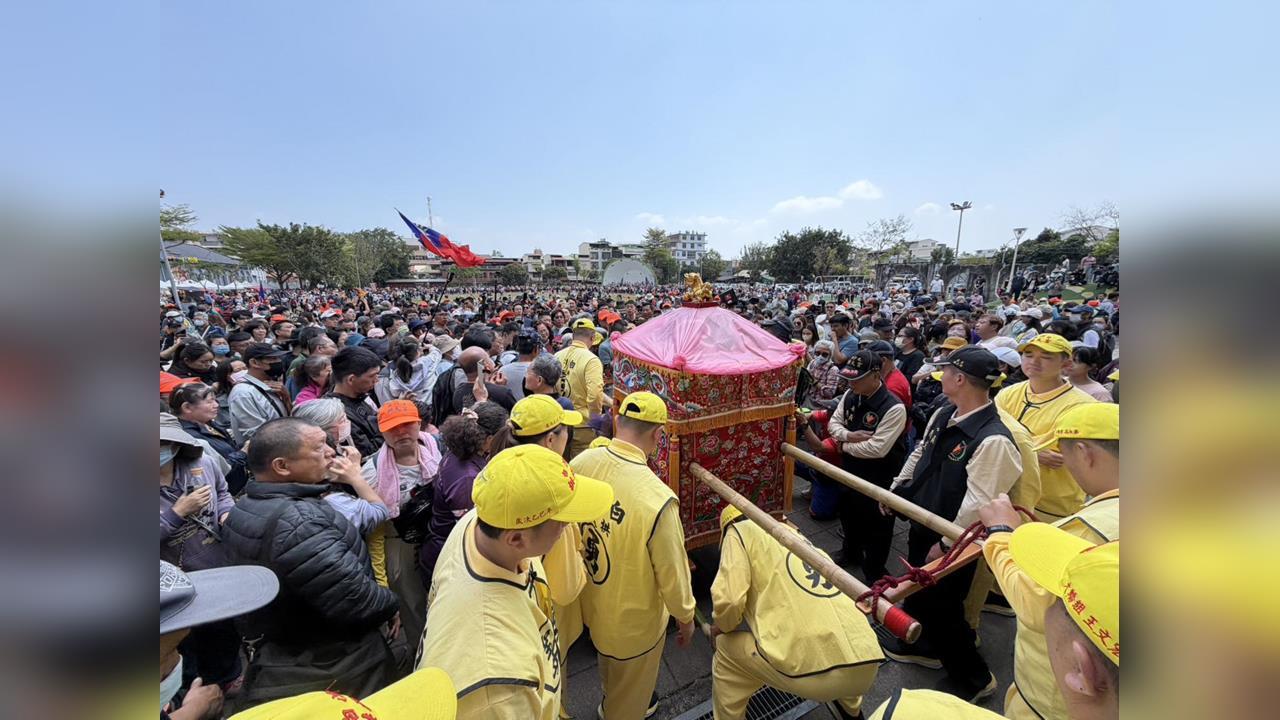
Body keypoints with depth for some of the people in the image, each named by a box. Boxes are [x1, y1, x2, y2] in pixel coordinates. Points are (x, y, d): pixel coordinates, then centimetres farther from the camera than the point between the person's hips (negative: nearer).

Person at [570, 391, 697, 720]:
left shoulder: (581, 463, -20)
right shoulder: (657, 498, -38)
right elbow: (673, 573, -23)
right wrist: (686, 617, -3)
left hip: (591, 601, 6)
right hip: (633, 618, -6)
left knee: (609, 668, 38)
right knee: (630, 693, 28)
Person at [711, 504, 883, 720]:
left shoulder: (739, 532, 9)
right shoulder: (796, 535, 28)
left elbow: (729, 599, -6)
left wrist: (721, 625, 17)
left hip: (811, 668, -6)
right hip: (867, 664, 6)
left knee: (726, 650, 21)